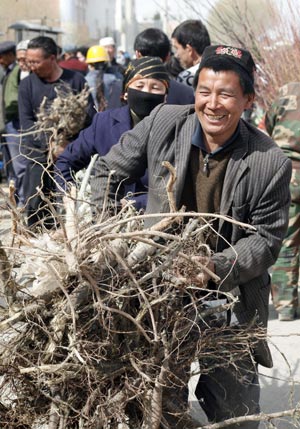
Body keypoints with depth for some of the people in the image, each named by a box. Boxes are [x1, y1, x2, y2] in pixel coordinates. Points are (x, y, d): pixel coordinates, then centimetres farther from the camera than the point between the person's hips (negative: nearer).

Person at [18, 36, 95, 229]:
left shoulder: (76, 80, 3)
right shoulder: (27, 84, 6)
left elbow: (90, 114, 3)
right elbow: (26, 122, -1)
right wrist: (48, 142, -16)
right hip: (39, 153, 1)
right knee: (36, 202, -4)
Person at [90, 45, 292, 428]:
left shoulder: (271, 164, -14)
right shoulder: (163, 123, -8)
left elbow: (266, 238, -7)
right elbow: (107, 173, 4)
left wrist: (217, 268, -23)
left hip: (231, 298, -1)